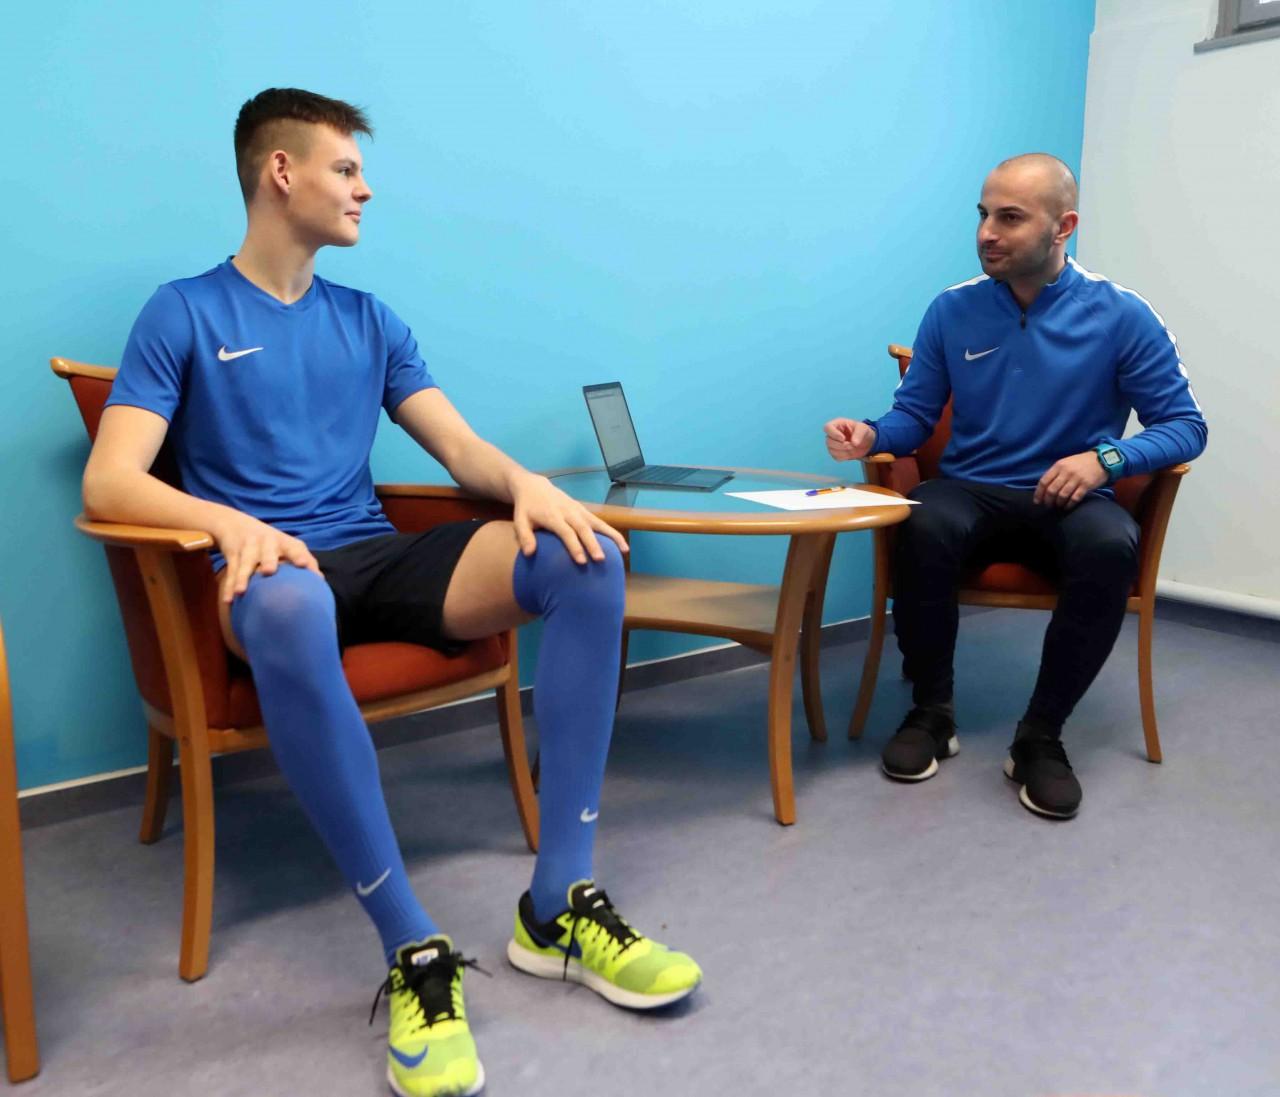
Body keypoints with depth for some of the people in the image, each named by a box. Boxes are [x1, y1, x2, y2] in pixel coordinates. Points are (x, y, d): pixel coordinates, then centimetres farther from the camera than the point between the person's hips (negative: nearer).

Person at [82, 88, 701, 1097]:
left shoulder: (368, 321, 19)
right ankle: (415, 950, -31)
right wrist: (231, 521, -26)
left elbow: (462, 448, 11)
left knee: (584, 555, -21)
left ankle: (558, 903, -20)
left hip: (381, 561, 5)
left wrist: (527, 483, -13)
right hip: (273, 571, -4)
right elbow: (109, 482, -5)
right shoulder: (185, 313, 6)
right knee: (289, 603, -42)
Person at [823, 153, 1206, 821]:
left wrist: (1105, 458, -21)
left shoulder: (1121, 316, -4)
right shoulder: (952, 311, 3)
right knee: (923, 527, -35)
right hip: (970, 492, 1)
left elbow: (1185, 426, -2)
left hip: (1069, 500, -1)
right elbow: (914, 414, 5)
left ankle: (1041, 735, -18)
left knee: (1111, 547, -36)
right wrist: (871, 434, -18)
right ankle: (931, 713, -13)